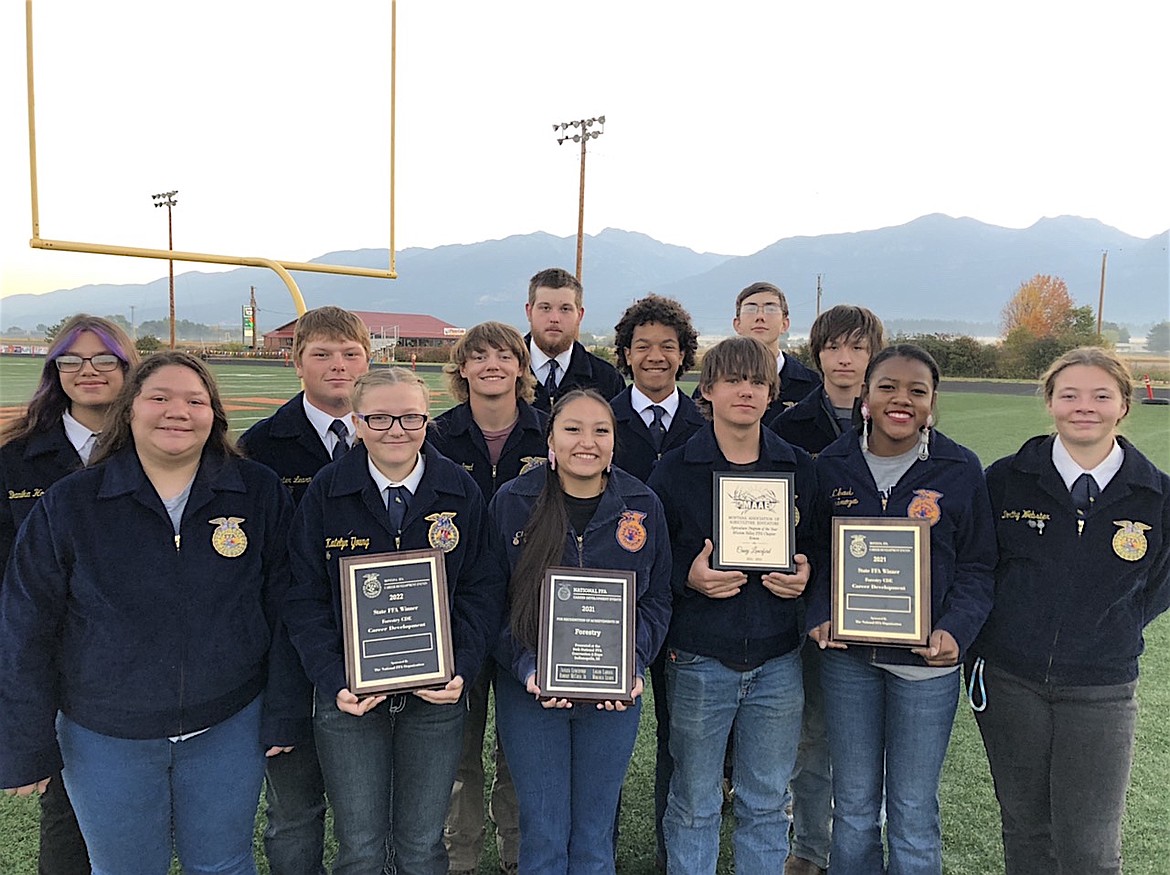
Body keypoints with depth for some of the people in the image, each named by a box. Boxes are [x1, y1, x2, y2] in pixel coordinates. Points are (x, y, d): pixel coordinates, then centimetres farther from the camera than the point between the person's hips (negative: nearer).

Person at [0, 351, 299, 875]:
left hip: (228, 728, 0)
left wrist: (282, 714, -2)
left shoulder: (259, 493, -7)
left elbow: (283, 607, -3)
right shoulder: (69, 505, -8)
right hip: (104, 740, 0)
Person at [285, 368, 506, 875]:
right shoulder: (326, 492, -5)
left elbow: (481, 590, -1)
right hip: (349, 696, 0)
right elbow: (305, 599, -4)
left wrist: (461, 670, -13)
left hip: (436, 697, 1)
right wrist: (334, 682, -14)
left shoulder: (460, 491, -3)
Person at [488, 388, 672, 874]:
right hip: (530, 691, -1)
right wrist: (527, 669, -17)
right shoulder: (511, 502, -7)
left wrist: (633, 665, -11)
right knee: (543, 834, 9)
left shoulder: (643, 506, -2)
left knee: (595, 834, 15)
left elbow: (656, 599, 4)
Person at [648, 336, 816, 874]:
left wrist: (806, 574, -5)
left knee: (766, 805, 15)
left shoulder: (799, 469, 5)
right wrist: (689, 576, -17)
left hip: (777, 662, 3)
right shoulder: (674, 470, -3)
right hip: (699, 661, -2)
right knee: (694, 804, 10)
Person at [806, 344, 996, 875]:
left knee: (913, 811, 10)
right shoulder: (833, 464, 0)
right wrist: (819, 616, -10)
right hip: (847, 656, 2)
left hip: (926, 658, -1)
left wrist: (955, 631, -16)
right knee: (853, 805, 16)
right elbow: (813, 553, 6)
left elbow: (977, 567, 0)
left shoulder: (960, 469, -4)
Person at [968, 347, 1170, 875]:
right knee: (1024, 827, 16)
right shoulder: (1007, 479, -4)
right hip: (1009, 680, 1)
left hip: (1101, 691, 0)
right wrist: (1005, 626, 4)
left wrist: (1109, 634, 4)